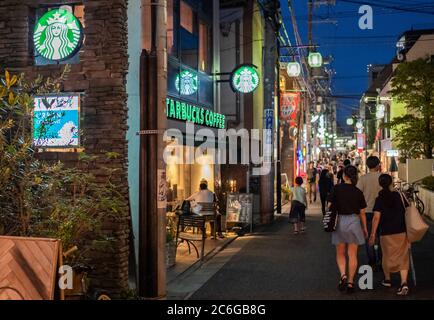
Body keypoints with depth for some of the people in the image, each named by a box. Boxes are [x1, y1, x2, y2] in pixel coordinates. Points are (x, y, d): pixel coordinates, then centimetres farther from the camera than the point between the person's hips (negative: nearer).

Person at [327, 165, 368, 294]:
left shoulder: (337, 188, -5)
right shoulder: (358, 192, -1)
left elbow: (330, 206, -5)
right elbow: (362, 213, 3)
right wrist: (364, 228, 14)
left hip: (339, 221, 0)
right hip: (354, 222, 0)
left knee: (340, 253, 14)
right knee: (352, 255, 8)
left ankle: (343, 275, -7)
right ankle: (350, 282, 8)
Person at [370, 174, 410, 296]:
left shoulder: (379, 199, -8)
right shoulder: (399, 196, -3)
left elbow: (376, 217, -13)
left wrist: (373, 234, -7)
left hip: (386, 233, -1)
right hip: (402, 232, 1)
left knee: (387, 256, 17)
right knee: (403, 257, 4)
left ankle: (387, 280, 34)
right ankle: (404, 283, -10)